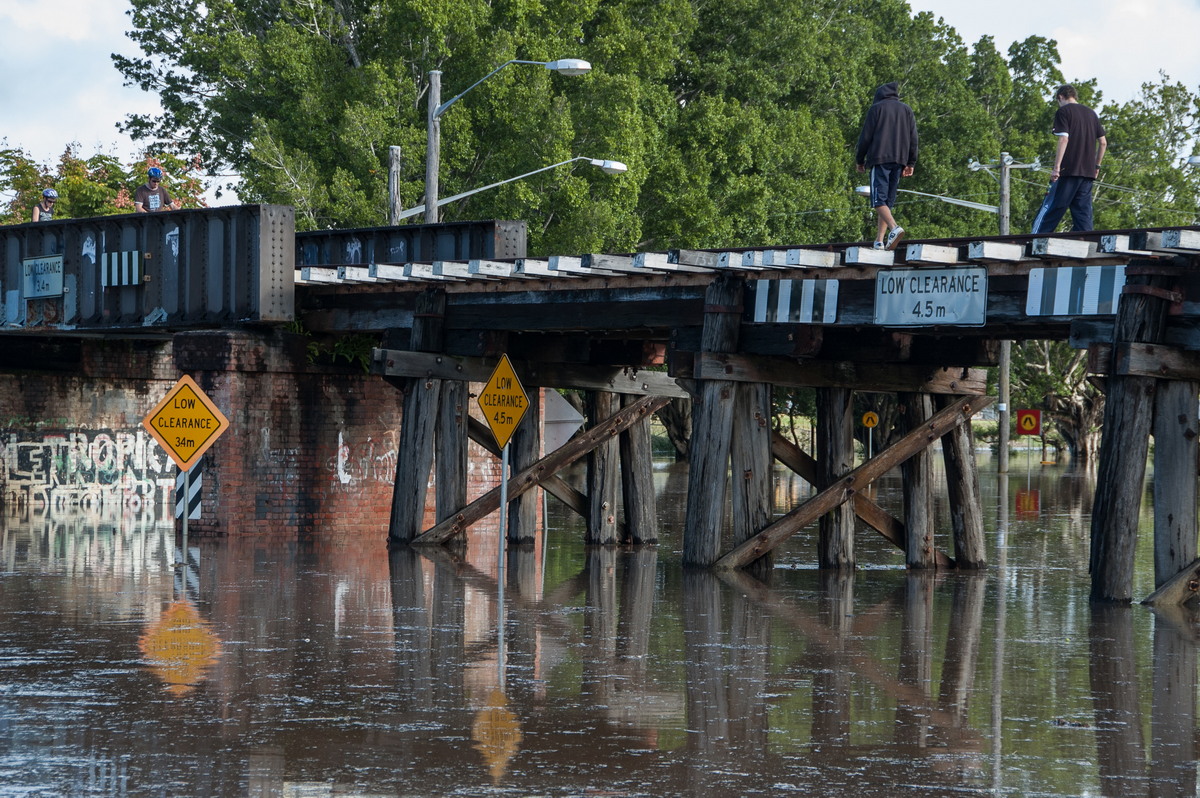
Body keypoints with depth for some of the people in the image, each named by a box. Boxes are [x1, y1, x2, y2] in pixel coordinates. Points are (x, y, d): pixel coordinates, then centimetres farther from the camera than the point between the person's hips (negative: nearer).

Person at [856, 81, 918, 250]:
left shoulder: (876, 108, 5)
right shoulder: (906, 110, 18)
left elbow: (866, 136, 1)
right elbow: (913, 138, 13)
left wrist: (859, 160, 9)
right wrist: (911, 163, 14)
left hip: (879, 159, -5)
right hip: (899, 160, 5)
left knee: (878, 200, -12)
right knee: (888, 201, 9)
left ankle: (894, 227, -36)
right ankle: (879, 240, 2)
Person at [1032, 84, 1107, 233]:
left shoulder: (1063, 112, -2)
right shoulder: (1091, 113, 17)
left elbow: (1064, 139, -13)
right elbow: (1103, 142, 17)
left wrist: (1056, 167, -14)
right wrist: (1097, 166, 24)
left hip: (1069, 170, -6)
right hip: (1088, 173, 6)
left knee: (1048, 210, -4)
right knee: (1084, 214, 6)